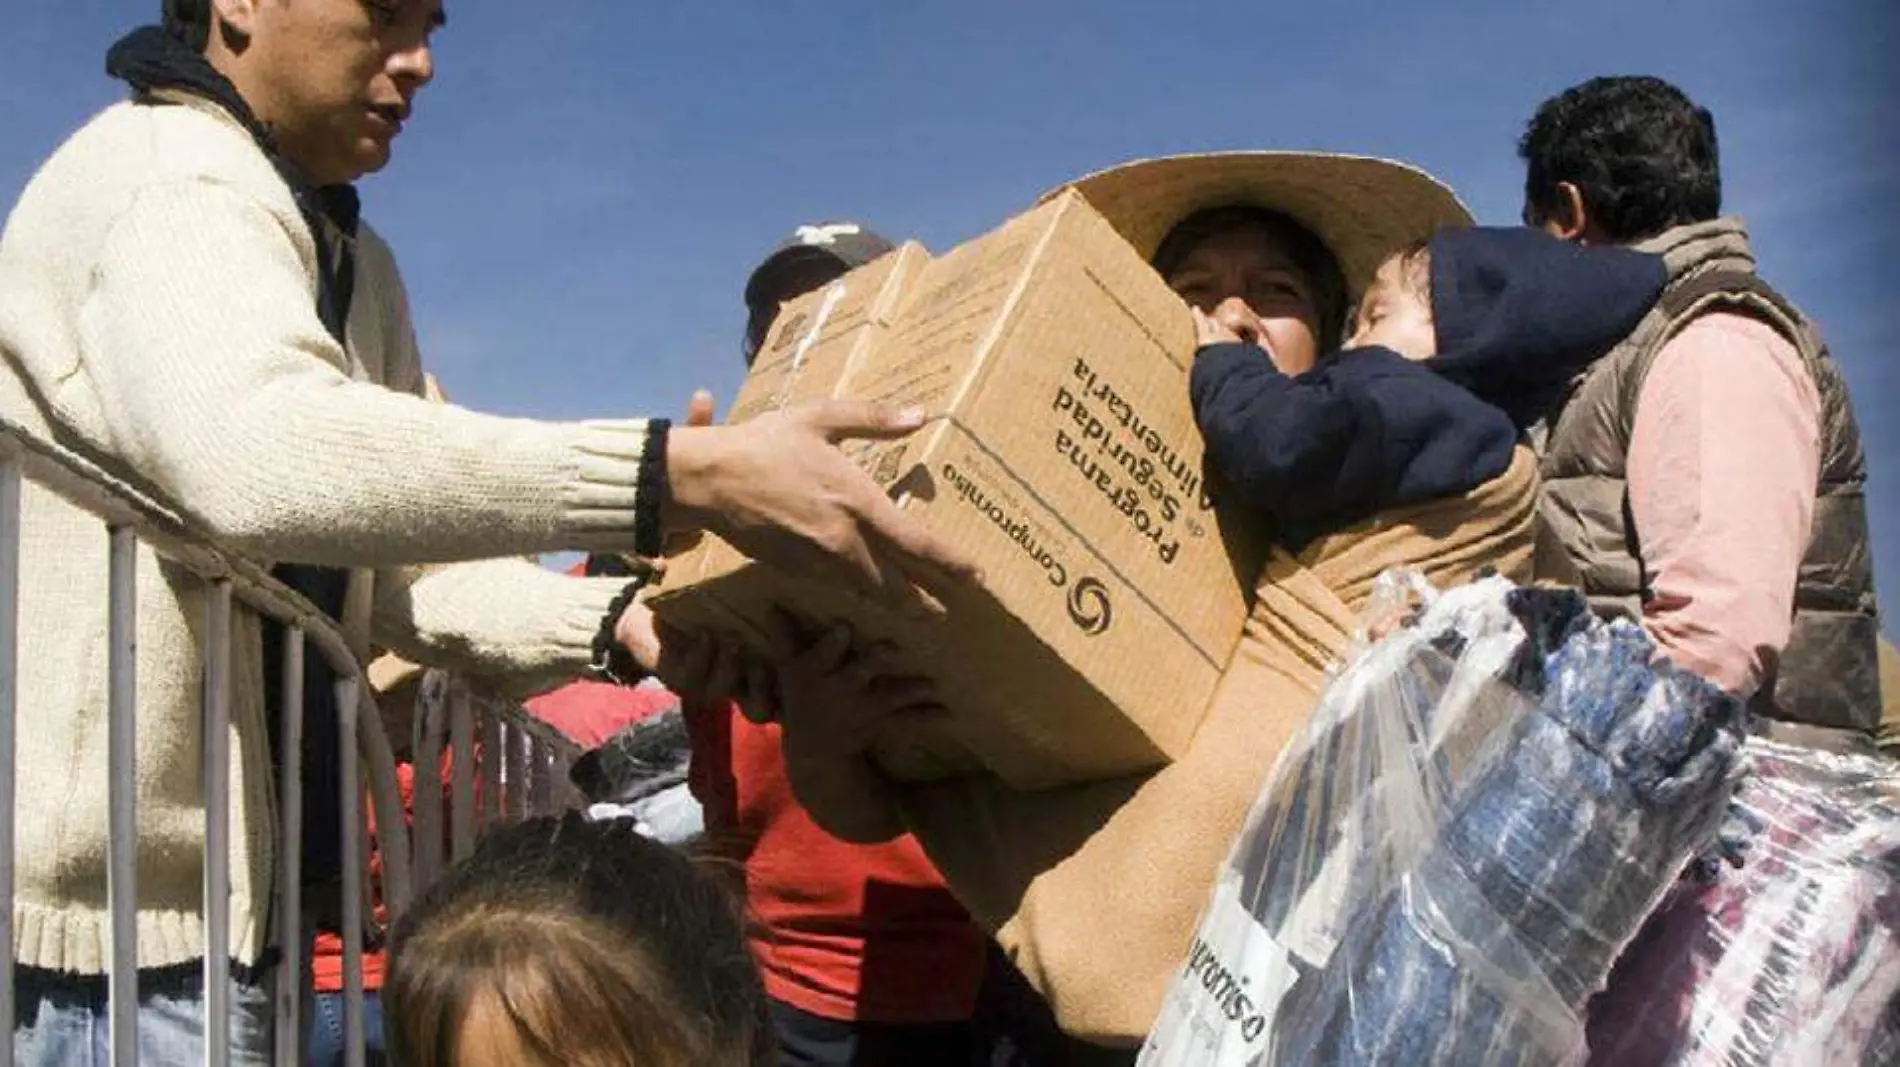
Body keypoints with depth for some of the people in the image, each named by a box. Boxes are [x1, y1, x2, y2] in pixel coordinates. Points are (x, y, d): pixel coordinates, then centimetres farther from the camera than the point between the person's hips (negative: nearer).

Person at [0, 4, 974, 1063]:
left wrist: (615, 622, -10)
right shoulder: (166, 181, -15)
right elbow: (254, 450, -35)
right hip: (117, 895, -9)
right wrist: (680, 473, -42)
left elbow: (406, 565, 9)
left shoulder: (354, 266, 16)